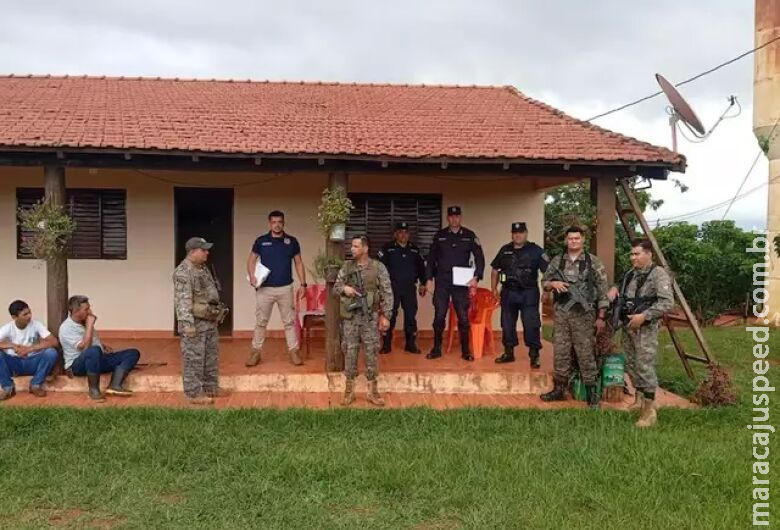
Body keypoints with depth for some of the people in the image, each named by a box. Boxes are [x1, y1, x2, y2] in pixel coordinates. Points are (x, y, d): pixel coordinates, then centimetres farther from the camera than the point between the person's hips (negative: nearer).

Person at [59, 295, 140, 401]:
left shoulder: (84, 322, 12)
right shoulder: (66, 328, -13)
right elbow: (84, 347, -25)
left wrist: (103, 346, 11)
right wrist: (90, 324, -19)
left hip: (97, 361, 8)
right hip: (78, 365, -8)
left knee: (133, 353, -6)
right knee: (94, 350, -43)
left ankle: (115, 386, -26)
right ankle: (94, 390, -27)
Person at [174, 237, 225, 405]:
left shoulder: (202, 268, 14)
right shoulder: (183, 272, -17)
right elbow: (183, 300, -24)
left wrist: (216, 313, 24)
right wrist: (187, 323, -28)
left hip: (210, 321, 10)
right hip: (195, 323, -10)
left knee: (211, 357, 16)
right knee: (194, 359, -2)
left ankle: (211, 388, 27)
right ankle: (194, 393, 4)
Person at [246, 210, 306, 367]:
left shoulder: (292, 241, 2)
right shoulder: (261, 241, 0)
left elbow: (299, 263, 6)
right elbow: (251, 260, 6)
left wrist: (303, 284, 0)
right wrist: (252, 277, -12)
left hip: (285, 288, 1)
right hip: (265, 288, 0)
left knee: (289, 321, 6)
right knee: (261, 321, 7)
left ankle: (293, 351, 14)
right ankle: (256, 351, 16)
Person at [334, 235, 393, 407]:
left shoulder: (378, 267, -4)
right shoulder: (346, 267, 5)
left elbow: (387, 293, -4)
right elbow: (335, 286, 12)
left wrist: (385, 315, -9)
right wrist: (344, 288, -12)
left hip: (370, 317, -2)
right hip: (350, 316, 2)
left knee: (371, 352, 3)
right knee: (350, 351, 6)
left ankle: (372, 390, 13)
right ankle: (349, 390, 15)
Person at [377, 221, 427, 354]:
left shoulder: (414, 249, 12)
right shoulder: (388, 248, 0)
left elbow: (421, 267, 19)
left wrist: (422, 283, 14)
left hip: (410, 288, 3)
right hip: (392, 287, -3)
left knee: (411, 315, 3)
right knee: (390, 316, -1)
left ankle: (410, 343, 13)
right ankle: (386, 344, 7)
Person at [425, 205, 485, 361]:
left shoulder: (469, 236, 2)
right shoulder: (439, 235, 4)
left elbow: (479, 257, 2)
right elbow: (431, 258, 8)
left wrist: (476, 277, -9)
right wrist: (429, 278, 2)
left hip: (461, 283, -1)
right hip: (442, 283, 1)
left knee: (463, 317, 2)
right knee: (439, 317, 3)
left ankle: (465, 351, 13)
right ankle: (436, 349, 14)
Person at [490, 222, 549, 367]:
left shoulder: (535, 250, -3)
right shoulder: (505, 250, 10)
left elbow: (547, 270, -9)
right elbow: (495, 270, 18)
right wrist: (494, 288, 12)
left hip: (529, 293, -4)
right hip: (508, 292, 4)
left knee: (531, 325, -6)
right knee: (507, 324, 11)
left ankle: (534, 355, 1)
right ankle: (508, 353, 23)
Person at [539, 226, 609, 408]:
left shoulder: (593, 262, -2)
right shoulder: (557, 261, 9)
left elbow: (602, 290, -3)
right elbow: (544, 282, 14)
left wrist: (600, 316, -7)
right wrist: (553, 284, -10)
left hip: (583, 315, -3)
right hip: (561, 314, 4)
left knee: (586, 353, 0)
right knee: (560, 352, 9)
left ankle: (592, 393, 8)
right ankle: (559, 389, 19)